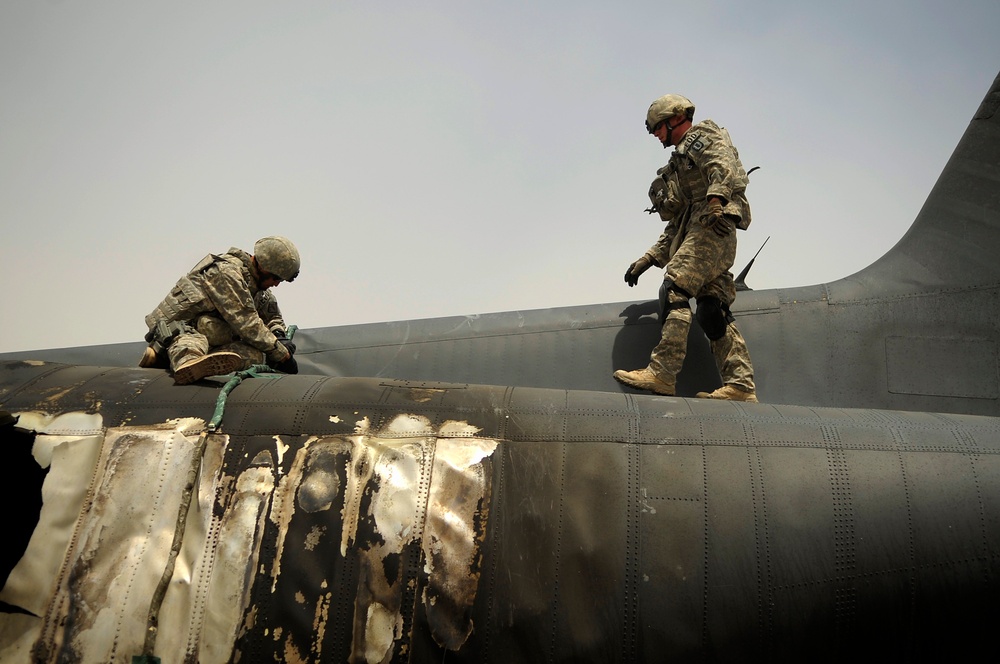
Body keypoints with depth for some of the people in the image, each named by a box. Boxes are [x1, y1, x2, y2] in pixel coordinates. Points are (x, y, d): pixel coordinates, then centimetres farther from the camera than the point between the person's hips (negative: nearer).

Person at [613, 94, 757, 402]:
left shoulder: (702, 134, 12)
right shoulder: (683, 158, 37)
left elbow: (723, 166, -13)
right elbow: (675, 227, 31)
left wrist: (715, 201, -31)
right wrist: (646, 260, 23)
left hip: (712, 226, -9)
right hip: (696, 230, 9)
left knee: (674, 290, -20)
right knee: (712, 309, -3)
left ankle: (662, 373, -27)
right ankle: (741, 385, -8)